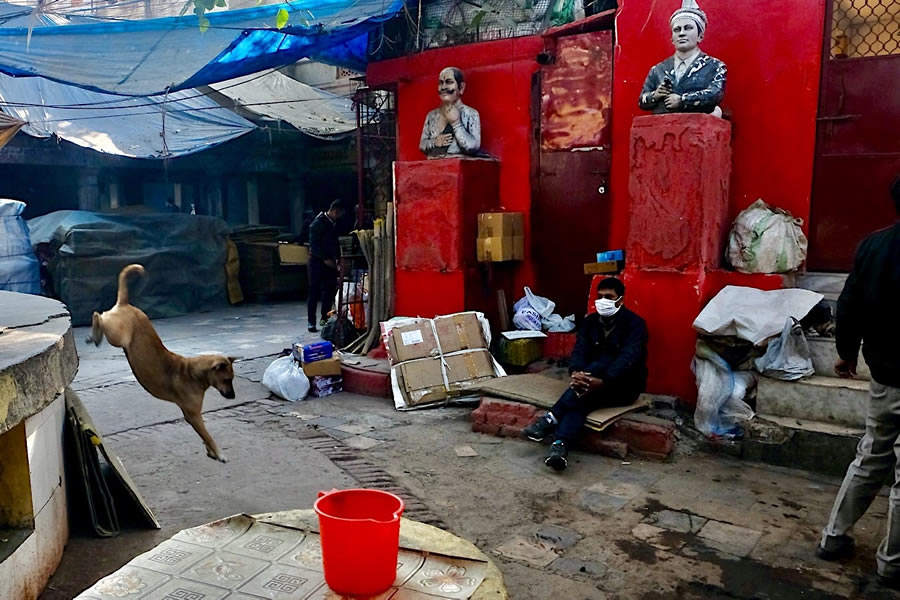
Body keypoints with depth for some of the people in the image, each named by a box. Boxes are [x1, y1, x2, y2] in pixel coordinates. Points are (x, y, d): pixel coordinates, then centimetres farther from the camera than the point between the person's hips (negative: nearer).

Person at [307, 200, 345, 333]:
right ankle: (311, 322, -1)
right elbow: (314, 245, -17)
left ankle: (324, 319, 17)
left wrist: (337, 257, 8)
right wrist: (325, 259, -19)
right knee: (314, 292, -4)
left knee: (330, 290, 7)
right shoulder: (318, 223, -13)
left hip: (329, 261, 8)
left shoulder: (333, 223, 10)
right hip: (317, 261, -8)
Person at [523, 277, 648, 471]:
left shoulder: (634, 323, -10)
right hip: (594, 383, 4)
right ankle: (560, 445, -53)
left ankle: (552, 418, -38)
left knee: (600, 364, -33)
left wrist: (602, 382, -43)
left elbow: (628, 358, -25)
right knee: (581, 399, -31)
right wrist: (575, 372, -32)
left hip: (624, 386, -4)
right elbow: (580, 351, -7)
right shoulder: (590, 321, 6)